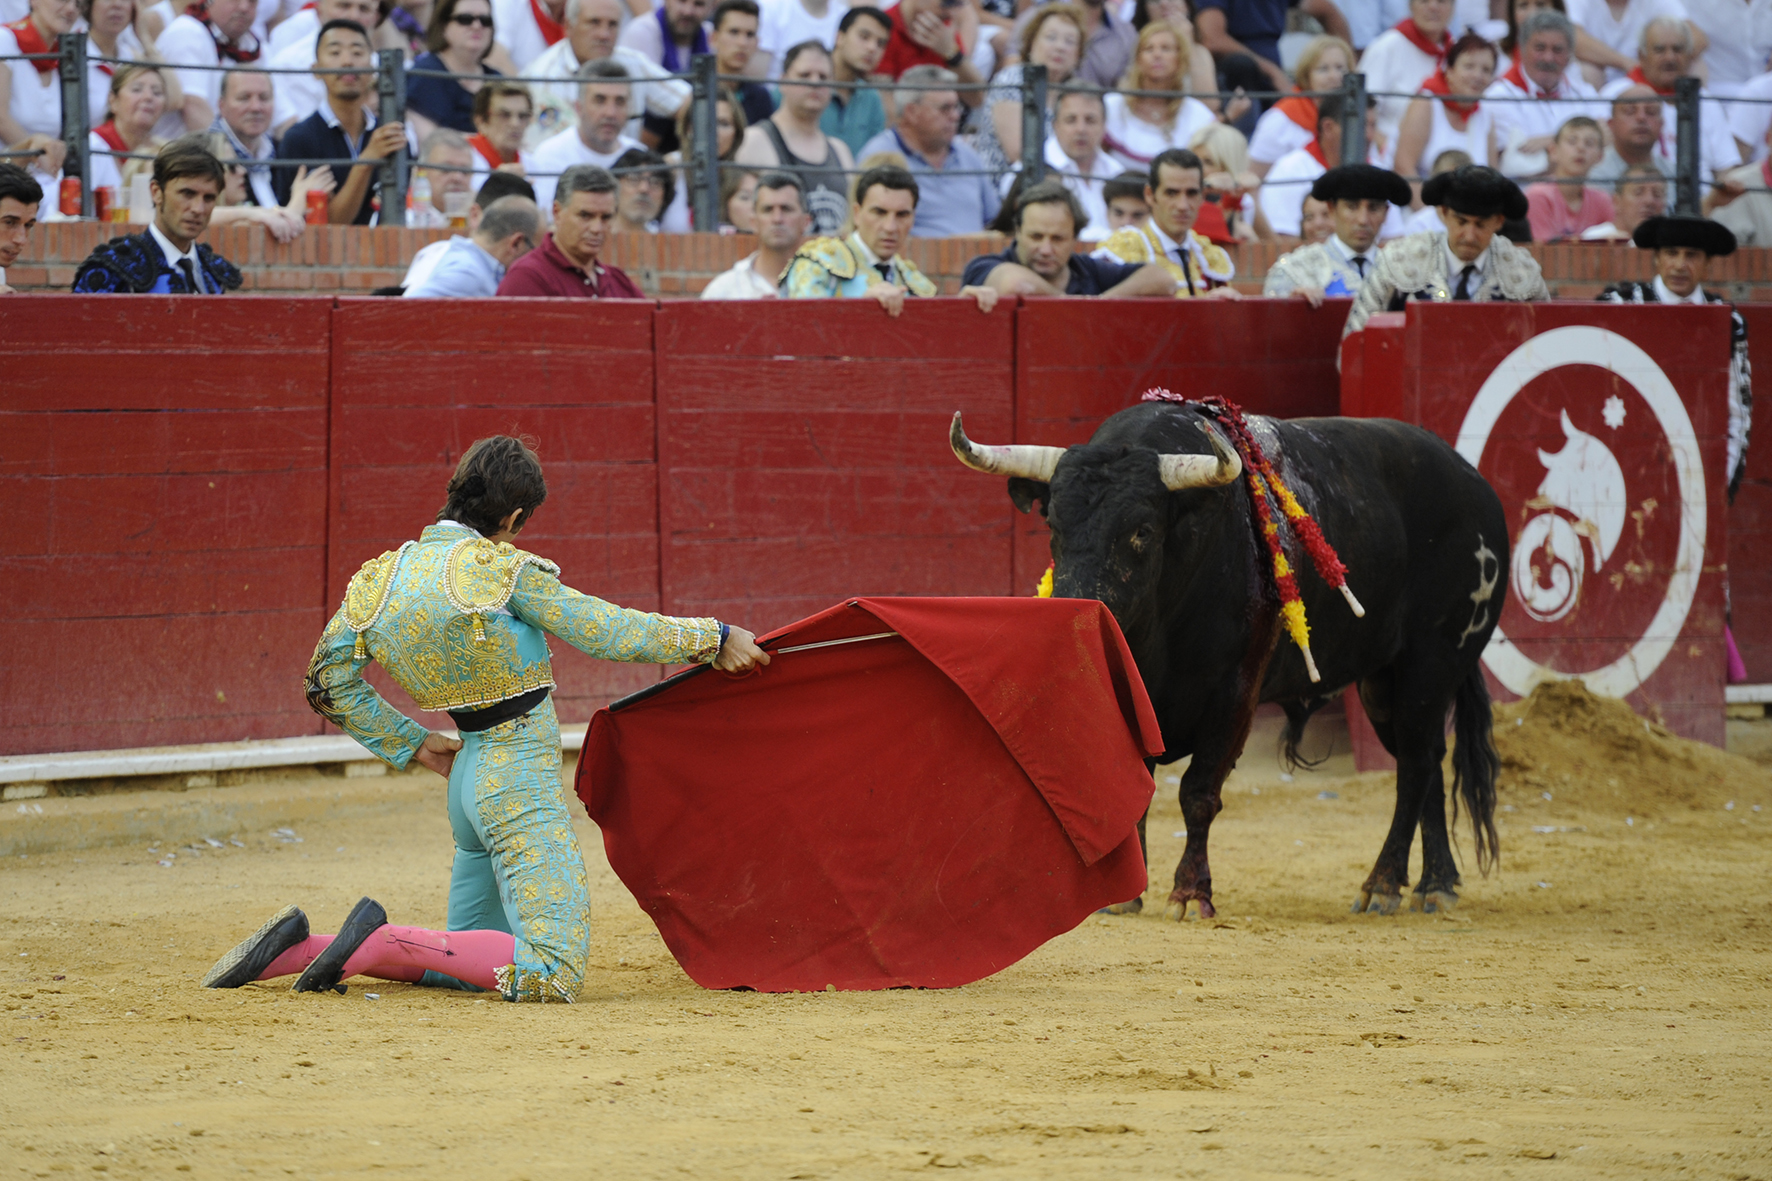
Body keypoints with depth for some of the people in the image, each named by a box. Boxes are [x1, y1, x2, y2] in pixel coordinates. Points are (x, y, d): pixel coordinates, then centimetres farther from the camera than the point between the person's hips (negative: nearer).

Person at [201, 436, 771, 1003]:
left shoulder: (382, 578, 5)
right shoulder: (502, 568, -13)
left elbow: (333, 679, 10)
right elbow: (607, 632, -10)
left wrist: (414, 743, 19)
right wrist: (714, 638, 1)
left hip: (470, 779, 8)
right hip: (521, 784, -8)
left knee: (464, 966, 20)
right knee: (553, 975, -14)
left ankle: (299, 948, 8)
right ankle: (384, 943, -18)